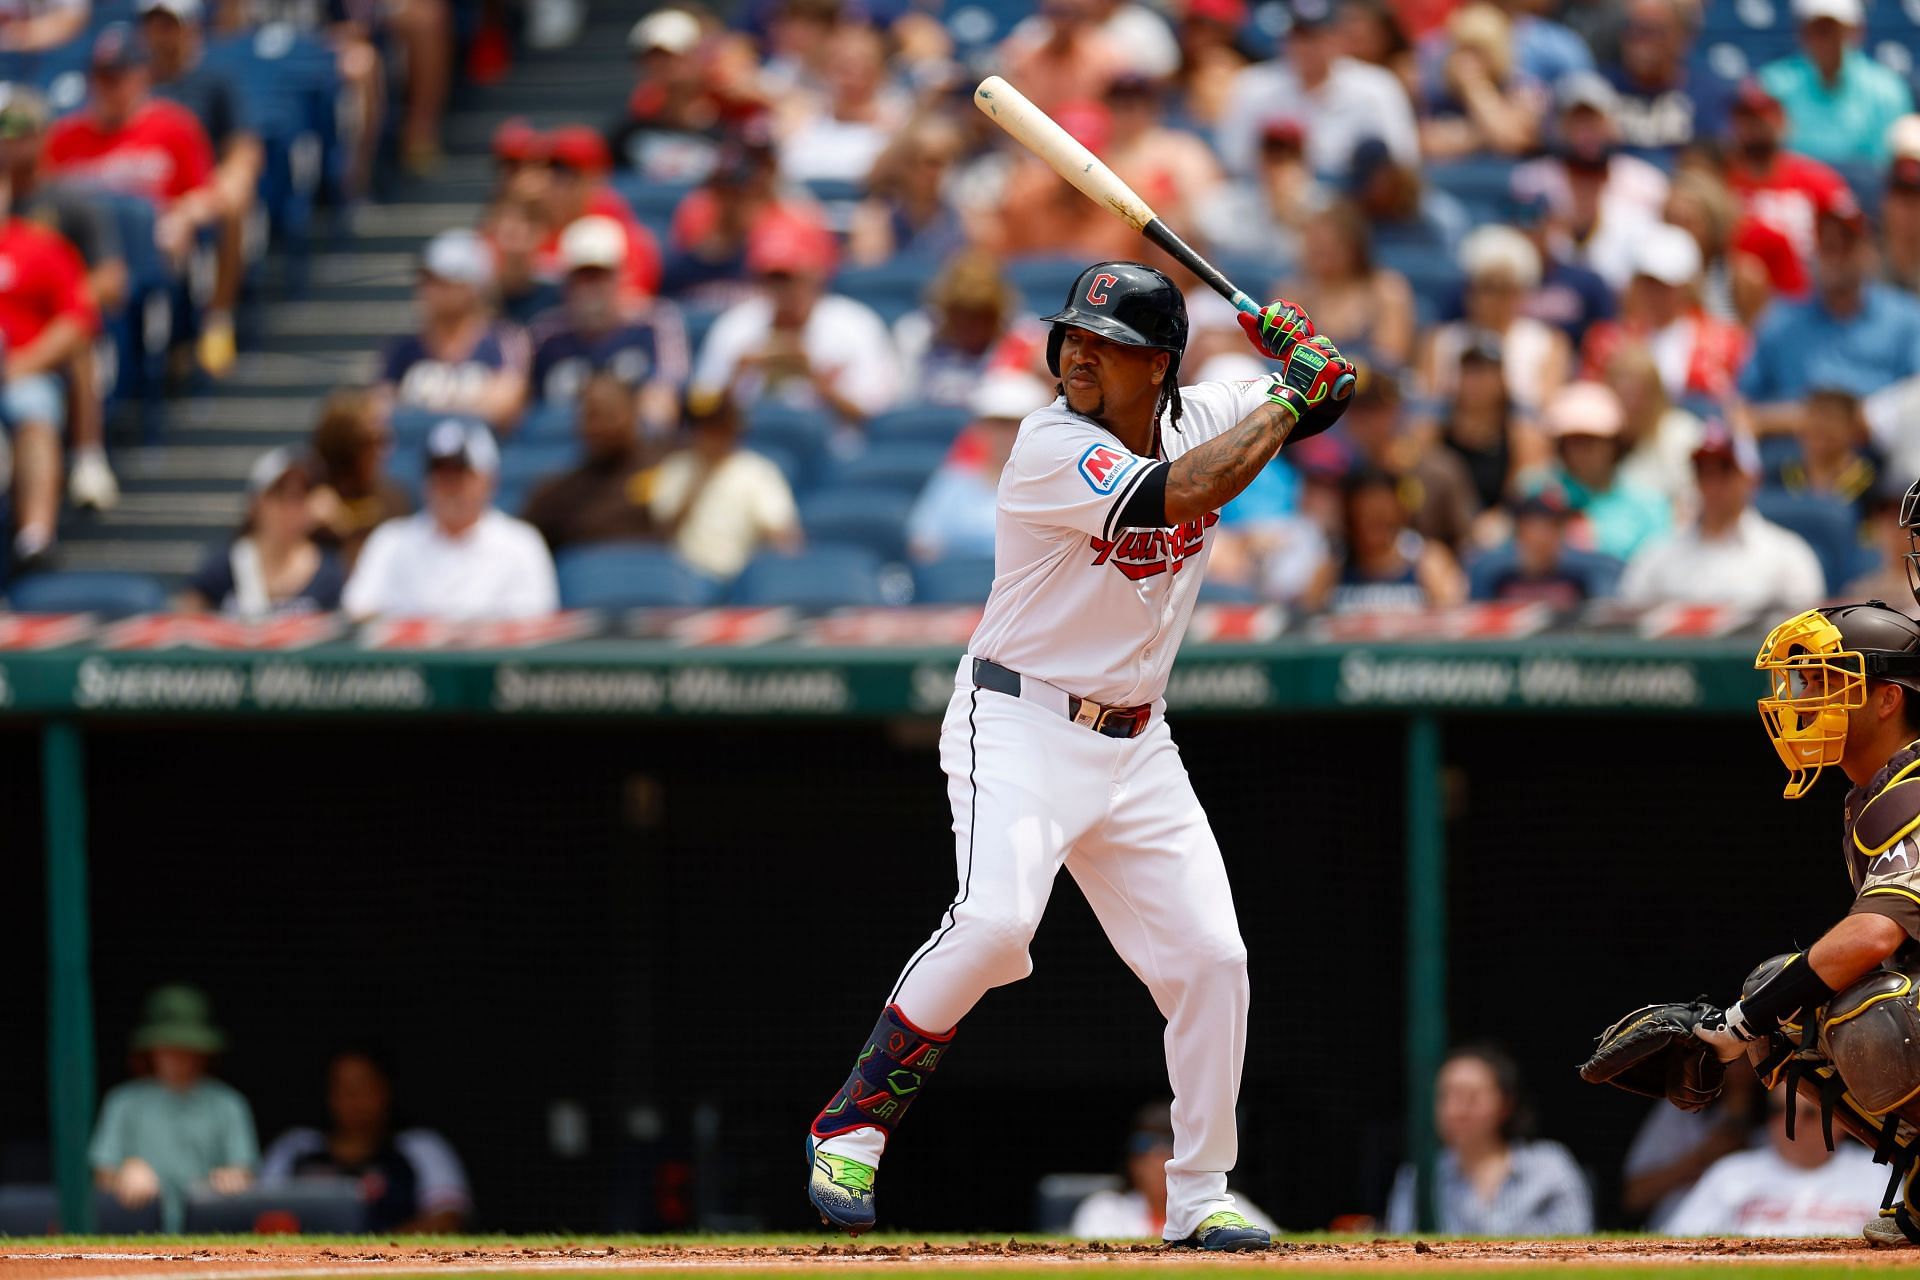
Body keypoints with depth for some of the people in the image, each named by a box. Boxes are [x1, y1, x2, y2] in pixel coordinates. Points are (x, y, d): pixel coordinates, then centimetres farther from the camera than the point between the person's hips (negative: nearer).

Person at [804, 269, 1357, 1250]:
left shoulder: (1197, 417, 4)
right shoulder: (1052, 448, -17)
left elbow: (1329, 394, 15)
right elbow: (1187, 493, -29)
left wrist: (1308, 356, -8)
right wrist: (1290, 397, -18)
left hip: (1135, 746, 7)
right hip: (1020, 726, -7)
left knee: (1211, 957, 1)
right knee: (995, 920, -28)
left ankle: (1199, 1198, 14)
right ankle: (853, 1125, -13)